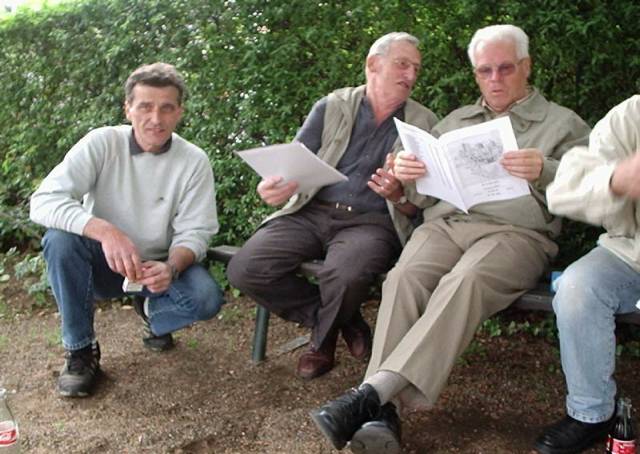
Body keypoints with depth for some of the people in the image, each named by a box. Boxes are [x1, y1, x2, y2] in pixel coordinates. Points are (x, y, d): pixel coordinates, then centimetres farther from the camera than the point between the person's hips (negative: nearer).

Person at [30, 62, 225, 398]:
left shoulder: (194, 161, -12)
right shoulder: (102, 143, -16)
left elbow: (194, 232, -13)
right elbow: (43, 201, -26)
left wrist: (171, 268, -36)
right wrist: (106, 231, -43)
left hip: (160, 266, 1)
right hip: (103, 264, 0)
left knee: (206, 299, -27)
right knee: (60, 237, -30)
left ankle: (151, 311, 10)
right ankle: (80, 349, -14)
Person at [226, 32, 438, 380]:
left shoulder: (424, 124, 10)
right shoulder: (331, 107, 10)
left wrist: (398, 196, -17)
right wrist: (273, 187, -19)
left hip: (371, 222, -2)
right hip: (311, 212, 2)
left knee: (345, 274, -37)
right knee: (244, 270, -21)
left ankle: (324, 337, 2)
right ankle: (344, 322, 0)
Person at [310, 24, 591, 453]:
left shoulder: (564, 124, 17)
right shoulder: (455, 120, 27)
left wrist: (544, 173, -16)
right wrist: (407, 174, -3)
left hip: (515, 230, -3)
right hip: (444, 222, 3)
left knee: (464, 281, -36)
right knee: (404, 277, -31)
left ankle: (374, 391, -44)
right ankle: (382, 413, -40)